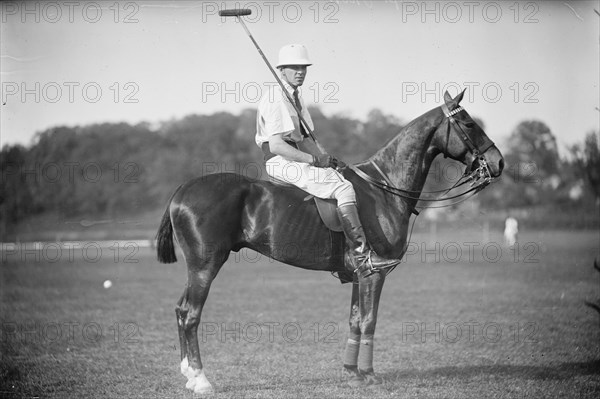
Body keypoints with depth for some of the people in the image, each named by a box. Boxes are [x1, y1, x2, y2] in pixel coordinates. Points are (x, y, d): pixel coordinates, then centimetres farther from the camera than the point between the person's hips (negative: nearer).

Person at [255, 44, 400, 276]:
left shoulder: (295, 98, 19)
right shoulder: (275, 99, -14)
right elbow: (275, 145, -22)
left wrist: (324, 159, 4)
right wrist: (314, 160, -20)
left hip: (295, 159, 11)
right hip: (281, 163, -11)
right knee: (343, 188, -22)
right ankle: (361, 255, -29)